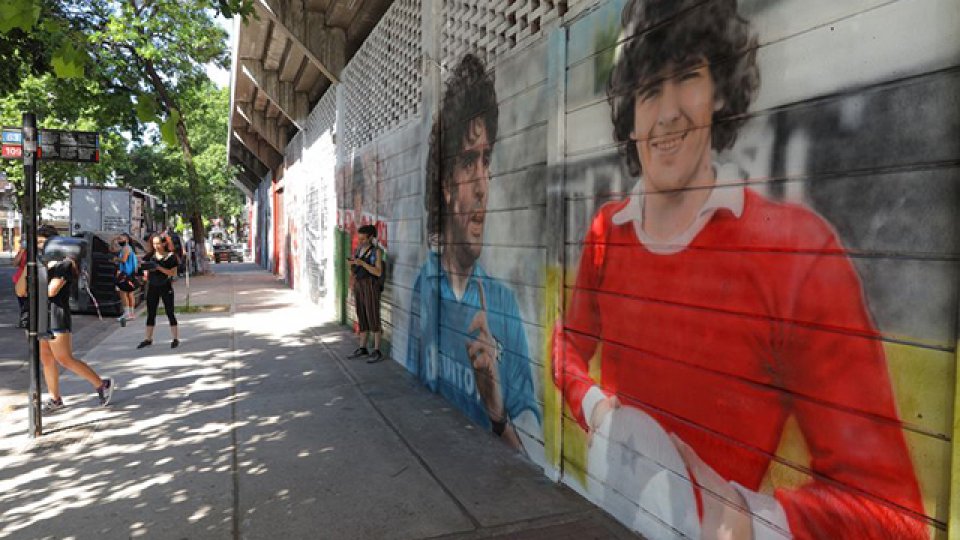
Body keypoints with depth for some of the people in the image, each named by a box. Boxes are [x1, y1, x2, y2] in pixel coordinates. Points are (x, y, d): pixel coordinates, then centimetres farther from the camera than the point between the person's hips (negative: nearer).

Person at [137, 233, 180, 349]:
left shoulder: (170, 256, -5)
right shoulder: (150, 255, 6)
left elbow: (173, 272, -13)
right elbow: (146, 271, 10)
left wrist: (159, 267, -22)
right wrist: (146, 268, -12)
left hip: (166, 287, -4)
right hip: (152, 287, 4)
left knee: (170, 313, 1)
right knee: (150, 314, 8)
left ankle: (175, 338, 7)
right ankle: (148, 339, 15)